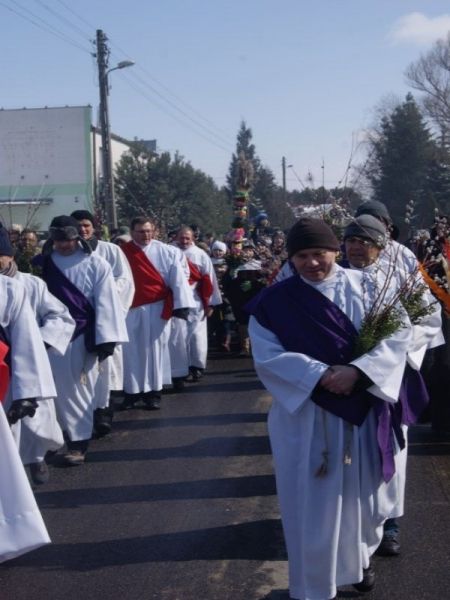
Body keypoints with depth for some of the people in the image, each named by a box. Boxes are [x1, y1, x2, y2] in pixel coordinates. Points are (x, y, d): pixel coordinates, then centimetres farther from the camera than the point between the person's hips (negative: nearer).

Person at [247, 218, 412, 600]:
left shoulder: (365, 287, 0)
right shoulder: (275, 301, -4)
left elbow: (398, 333, -8)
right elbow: (268, 355, -11)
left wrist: (358, 371, -22)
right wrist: (319, 374, -23)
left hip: (362, 411, 2)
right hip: (305, 415, -2)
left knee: (363, 491, 15)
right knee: (313, 500, 4)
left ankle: (360, 558, 42)